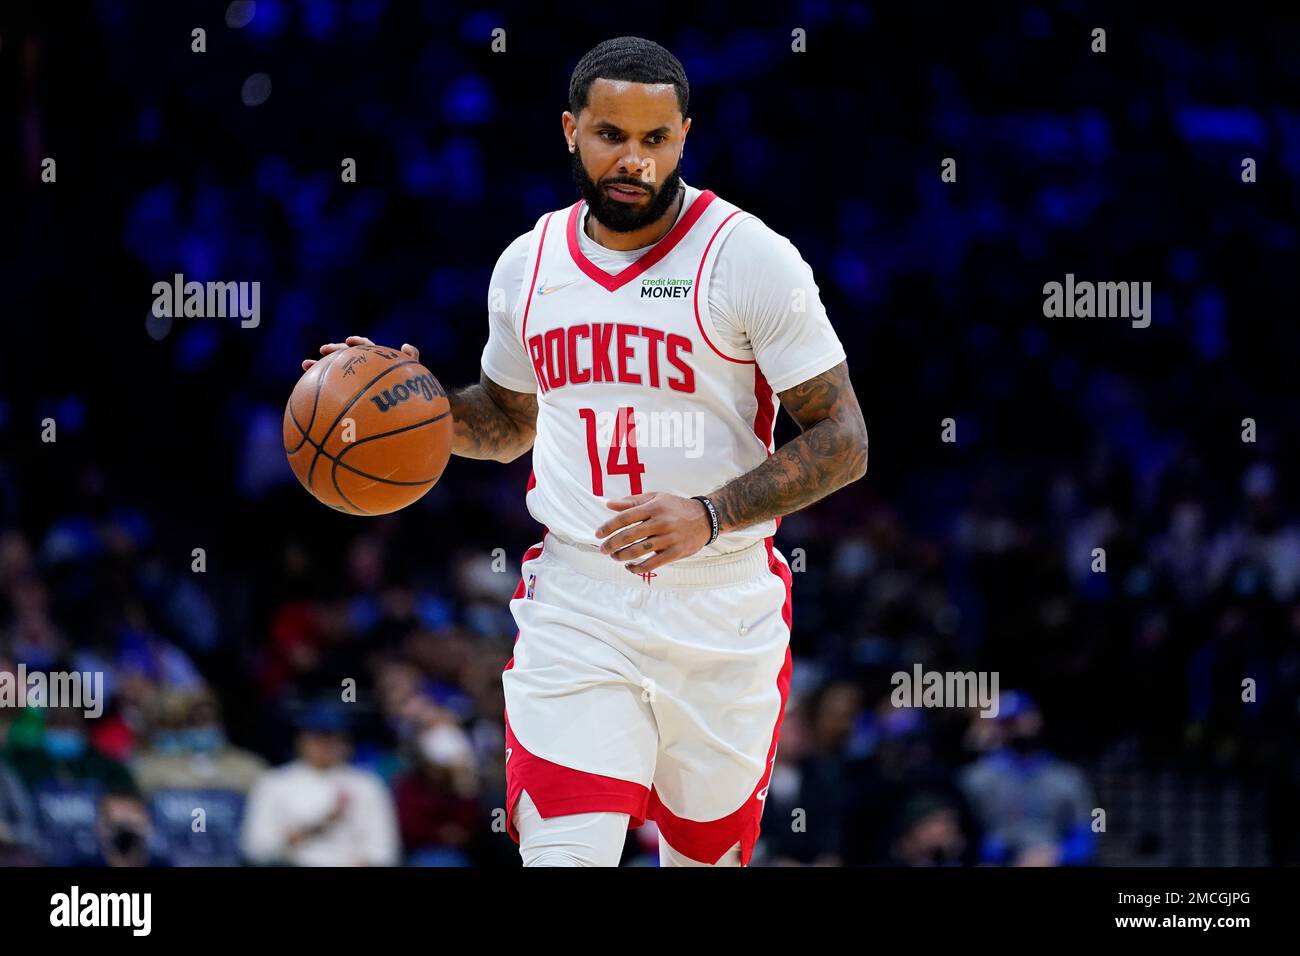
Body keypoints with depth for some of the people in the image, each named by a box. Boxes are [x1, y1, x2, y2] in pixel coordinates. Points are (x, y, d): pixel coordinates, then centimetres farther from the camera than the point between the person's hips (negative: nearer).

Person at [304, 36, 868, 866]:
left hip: (723, 625, -2)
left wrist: (709, 515, -22)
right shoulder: (528, 265, 7)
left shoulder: (749, 258, -8)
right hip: (576, 612, 2)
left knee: (705, 856, 11)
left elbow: (842, 442, -8)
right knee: (562, 855, -15)